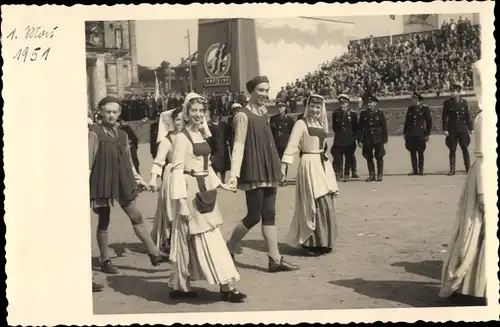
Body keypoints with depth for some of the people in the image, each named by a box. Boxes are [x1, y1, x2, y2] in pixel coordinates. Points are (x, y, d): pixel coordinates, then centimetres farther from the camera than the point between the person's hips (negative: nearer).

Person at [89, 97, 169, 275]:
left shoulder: (122, 135, 9)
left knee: (136, 216, 4)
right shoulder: (95, 133, -9)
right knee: (103, 222, 6)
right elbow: (89, 161, -11)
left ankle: (154, 254, 6)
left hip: (122, 181, 5)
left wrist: (138, 178, 13)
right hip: (103, 182, -5)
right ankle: (105, 260, 19)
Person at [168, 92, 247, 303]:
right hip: (190, 192, -8)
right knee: (207, 239, -5)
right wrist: (181, 202, -19)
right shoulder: (182, 137, -12)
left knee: (191, 241, 12)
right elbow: (177, 170, -15)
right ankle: (226, 286, 0)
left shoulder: (201, 135, 12)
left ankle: (180, 286, 21)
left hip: (204, 190, 8)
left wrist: (220, 184, 18)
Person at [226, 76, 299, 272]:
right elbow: (238, 146, -19)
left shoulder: (264, 113, 11)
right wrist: (234, 173, -27)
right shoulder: (243, 115, -12)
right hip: (253, 172, -7)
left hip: (268, 170, 8)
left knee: (269, 215, 7)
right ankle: (228, 251, 15)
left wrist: (277, 167, 18)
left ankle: (275, 259, 10)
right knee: (254, 216, -3)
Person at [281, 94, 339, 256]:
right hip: (309, 165, -7)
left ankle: (322, 242, 20)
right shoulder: (301, 123, -9)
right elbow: (291, 146, -17)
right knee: (313, 205, -6)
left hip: (322, 164, 8)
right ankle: (311, 243, 3)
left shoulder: (321, 124, 13)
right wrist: (283, 168, -25)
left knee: (326, 205, 9)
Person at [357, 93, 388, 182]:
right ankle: (372, 175, 14)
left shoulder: (380, 113, 1)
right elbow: (360, 128, 6)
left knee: (379, 157, 1)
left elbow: (384, 127, 1)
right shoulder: (363, 114, 7)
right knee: (369, 158, 5)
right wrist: (360, 140, 0)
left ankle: (380, 175, 11)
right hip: (367, 140, 2)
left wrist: (384, 139, -4)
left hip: (378, 139, -2)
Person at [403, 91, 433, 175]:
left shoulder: (425, 108, -1)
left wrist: (427, 134, -4)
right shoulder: (410, 108, 11)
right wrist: (404, 133, 8)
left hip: (420, 134, -3)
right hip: (410, 134, 3)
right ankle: (414, 170, 11)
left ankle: (421, 170, 11)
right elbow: (406, 121, 14)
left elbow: (429, 121, 0)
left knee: (420, 153, 3)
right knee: (412, 152, 5)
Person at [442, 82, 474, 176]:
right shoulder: (447, 103, 2)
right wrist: (445, 129, -7)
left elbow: (468, 116, 7)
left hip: (462, 129, 1)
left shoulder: (464, 102, 5)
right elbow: (444, 117, 1)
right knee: (452, 150, 3)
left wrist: (471, 128, 4)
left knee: (465, 149, 1)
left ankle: (468, 168, 7)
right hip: (452, 130, 0)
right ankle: (452, 169, 7)